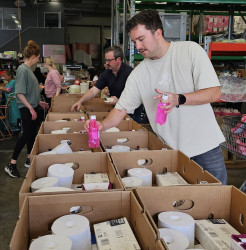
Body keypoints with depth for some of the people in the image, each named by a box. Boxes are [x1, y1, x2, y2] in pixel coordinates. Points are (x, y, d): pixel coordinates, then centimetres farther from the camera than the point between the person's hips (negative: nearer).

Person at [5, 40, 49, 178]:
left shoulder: (29, 69, 10)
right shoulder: (23, 70, -18)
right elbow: (20, 93, -21)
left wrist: (39, 102, 21)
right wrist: (31, 108, -22)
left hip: (32, 106, 9)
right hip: (26, 108, -9)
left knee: (32, 133, 15)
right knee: (26, 134, -5)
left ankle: (30, 159, 27)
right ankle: (12, 164, 3)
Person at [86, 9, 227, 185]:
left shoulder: (190, 50, -7)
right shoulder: (139, 74, -1)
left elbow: (215, 93, -12)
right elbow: (122, 109, 1)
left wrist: (179, 99, -27)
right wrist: (102, 125, -19)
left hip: (205, 144, -1)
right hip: (169, 149, 2)